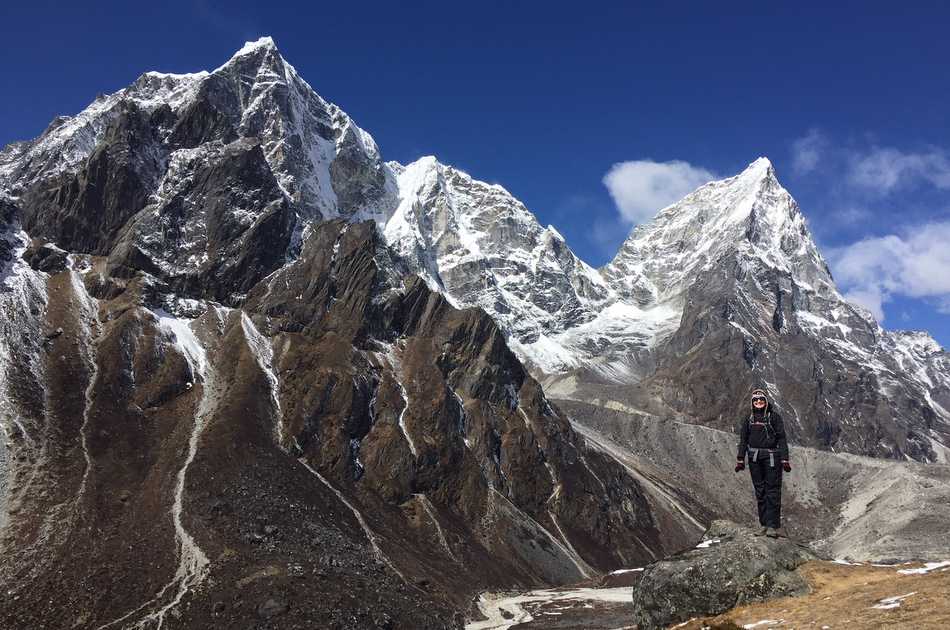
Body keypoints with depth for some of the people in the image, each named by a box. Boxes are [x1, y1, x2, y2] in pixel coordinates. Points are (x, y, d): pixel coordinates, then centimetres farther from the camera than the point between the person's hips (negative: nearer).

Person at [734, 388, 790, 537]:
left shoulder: (774, 417, 1)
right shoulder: (748, 419, 13)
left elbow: (782, 439, -2)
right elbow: (743, 440, 15)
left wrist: (784, 459, -8)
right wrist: (740, 459, 9)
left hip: (771, 457, -4)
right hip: (754, 458, 4)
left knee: (773, 491, -6)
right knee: (760, 491, 6)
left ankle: (773, 525, -6)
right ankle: (764, 524, 11)